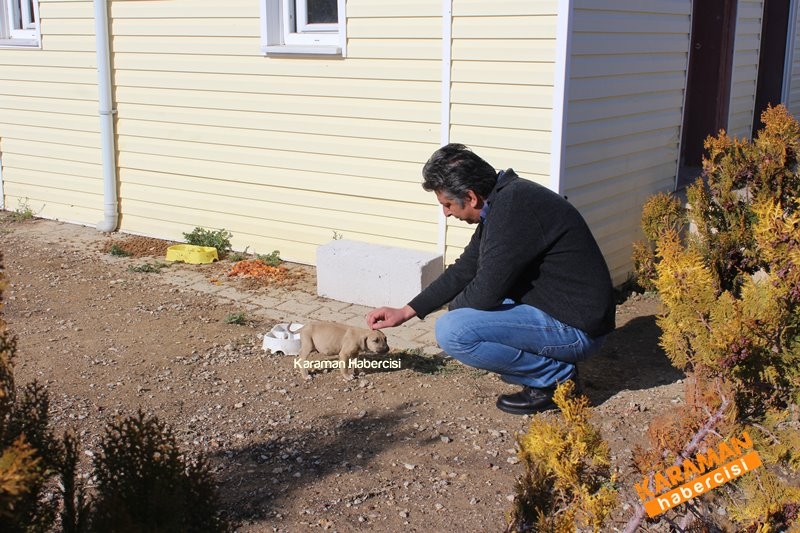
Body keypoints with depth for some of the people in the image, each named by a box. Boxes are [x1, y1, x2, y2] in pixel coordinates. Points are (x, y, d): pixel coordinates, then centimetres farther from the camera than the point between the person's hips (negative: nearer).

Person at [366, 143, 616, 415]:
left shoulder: (514, 209, -24)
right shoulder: (500, 201, 7)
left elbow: (486, 293, -23)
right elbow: (464, 270, 15)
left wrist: (454, 307, 0)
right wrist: (406, 311, 15)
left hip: (575, 328, -10)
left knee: (452, 331, -20)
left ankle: (555, 376, -4)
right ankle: (553, 363, 12)